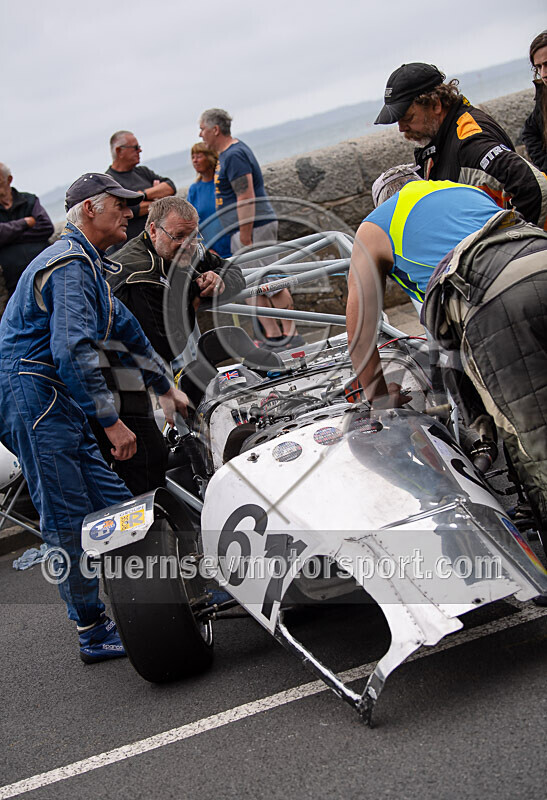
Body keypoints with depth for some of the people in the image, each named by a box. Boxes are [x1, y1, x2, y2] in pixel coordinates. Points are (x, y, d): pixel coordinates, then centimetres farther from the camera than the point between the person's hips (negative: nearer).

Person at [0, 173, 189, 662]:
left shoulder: (86, 265, 23)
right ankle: (96, 634, 2)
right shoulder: (70, 264, -12)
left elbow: (125, 328, 34)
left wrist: (166, 388, 40)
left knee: (116, 507, 9)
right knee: (69, 521, -6)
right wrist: (111, 422, -23)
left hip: (59, 408, 11)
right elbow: (72, 350, -23)